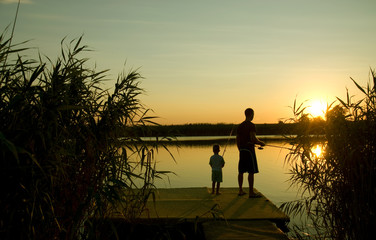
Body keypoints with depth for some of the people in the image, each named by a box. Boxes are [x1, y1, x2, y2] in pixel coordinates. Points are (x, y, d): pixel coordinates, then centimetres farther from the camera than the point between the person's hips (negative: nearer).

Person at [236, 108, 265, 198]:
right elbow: (253, 139, -20)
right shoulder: (251, 125, -10)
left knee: (241, 171, 11)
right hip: (249, 150, -8)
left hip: (242, 150, 8)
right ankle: (251, 192, 0)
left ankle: (240, 190, 18)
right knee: (251, 172, -3)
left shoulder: (240, 126, 12)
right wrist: (261, 143, -2)